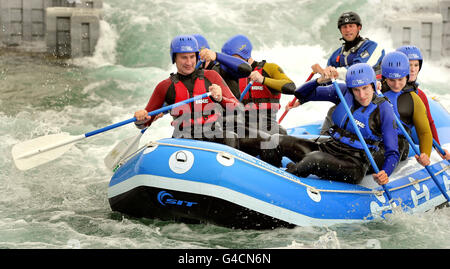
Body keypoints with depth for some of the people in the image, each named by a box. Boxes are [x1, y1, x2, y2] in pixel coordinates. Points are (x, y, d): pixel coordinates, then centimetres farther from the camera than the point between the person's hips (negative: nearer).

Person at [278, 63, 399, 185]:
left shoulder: (383, 109, -12)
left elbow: (392, 153, -11)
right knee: (280, 142, -11)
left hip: (353, 164, -5)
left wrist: (384, 175, -31)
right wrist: (321, 80, -19)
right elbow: (302, 95, 0)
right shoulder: (343, 91, -1)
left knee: (315, 158, -34)